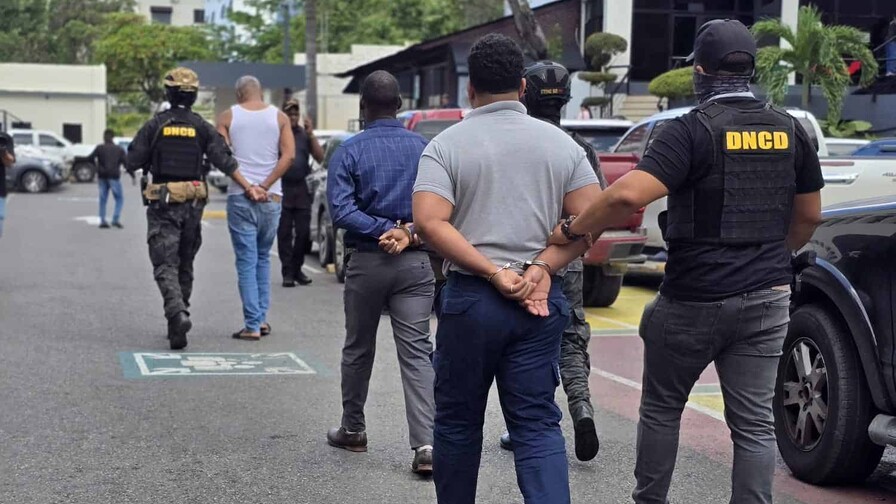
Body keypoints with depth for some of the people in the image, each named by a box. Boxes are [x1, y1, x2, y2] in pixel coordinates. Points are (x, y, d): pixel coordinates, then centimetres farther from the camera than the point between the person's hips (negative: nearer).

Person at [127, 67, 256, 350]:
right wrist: (249, 188, -1)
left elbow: (132, 163, -4)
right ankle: (178, 323, 21)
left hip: (162, 202, -3)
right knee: (185, 264, 15)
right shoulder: (202, 127, 2)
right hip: (193, 202, 3)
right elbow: (225, 162, -4)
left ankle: (177, 313, -30)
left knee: (165, 264, -6)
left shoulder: (154, 125, -3)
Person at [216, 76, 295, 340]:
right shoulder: (280, 117, 5)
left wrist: (246, 185, -9)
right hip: (271, 198, 2)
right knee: (263, 258, 17)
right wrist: (265, 185, -8)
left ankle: (252, 325, -2)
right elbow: (289, 155, -6)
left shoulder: (227, 117, 2)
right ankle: (262, 318, 16)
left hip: (239, 197, -2)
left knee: (246, 261, 1)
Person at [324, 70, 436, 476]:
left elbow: (341, 210, -15)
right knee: (417, 352, -2)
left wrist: (384, 230, -13)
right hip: (416, 263, 1)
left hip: (366, 261, -1)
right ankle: (425, 444, -14)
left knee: (358, 349, 16)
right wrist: (408, 230, -12)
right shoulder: (424, 149, 2)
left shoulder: (349, 151, -4)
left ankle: (353, 429, 31)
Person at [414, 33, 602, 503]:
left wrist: (492, 272, -14)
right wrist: (542, 266, -9)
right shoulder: (560, 142, 6)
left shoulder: (447, 144, -3)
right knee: (539, 425, 3)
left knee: (457, 423, 14)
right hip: (542, 303, 2)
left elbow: (429, 223, -15)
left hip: (469, 298, -2)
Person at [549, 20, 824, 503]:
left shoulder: (692, 131, -15)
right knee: (754, 421, 7)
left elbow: (628, 195, -28)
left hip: (695, 300, -4)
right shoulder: (789, 130, 4)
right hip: (767, 299, 4)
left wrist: (572, 228, -14)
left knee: (661, 408, 15)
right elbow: (808, 215, 14)